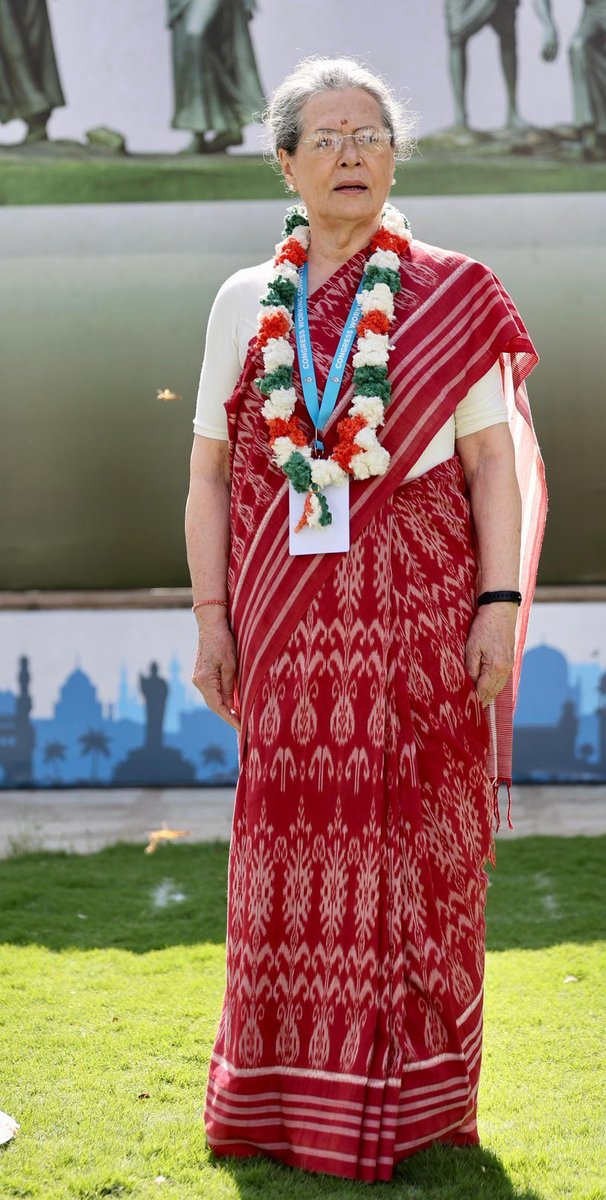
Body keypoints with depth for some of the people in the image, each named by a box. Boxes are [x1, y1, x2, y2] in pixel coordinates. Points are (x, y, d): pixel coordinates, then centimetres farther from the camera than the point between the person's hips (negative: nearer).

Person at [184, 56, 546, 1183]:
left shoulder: (452, 300, 4)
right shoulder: (245, 304, 10)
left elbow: (494, 461, 1)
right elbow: (210, 471, 10)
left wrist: (500, 603, -8)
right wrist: (212, 616, 3)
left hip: (419, 617, -1)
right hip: (291, 621, 2)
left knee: (419, 851, 2)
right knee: (296, 851, 5)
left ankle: (414, 1099, 14)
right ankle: (292, 1096, 18)